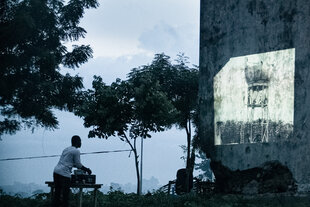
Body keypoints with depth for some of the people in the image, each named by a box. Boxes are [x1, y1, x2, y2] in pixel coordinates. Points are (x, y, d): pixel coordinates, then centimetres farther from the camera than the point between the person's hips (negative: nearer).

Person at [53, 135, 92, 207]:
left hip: (56, 171, 8)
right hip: (64, 174, -8)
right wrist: (87, 169, 15)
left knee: (57, 193, 11)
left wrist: (85, 169, 36)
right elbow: (78, 165, -1)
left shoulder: (66, 149, 22)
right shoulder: (76, 151, -4)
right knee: (65, 194, -4)